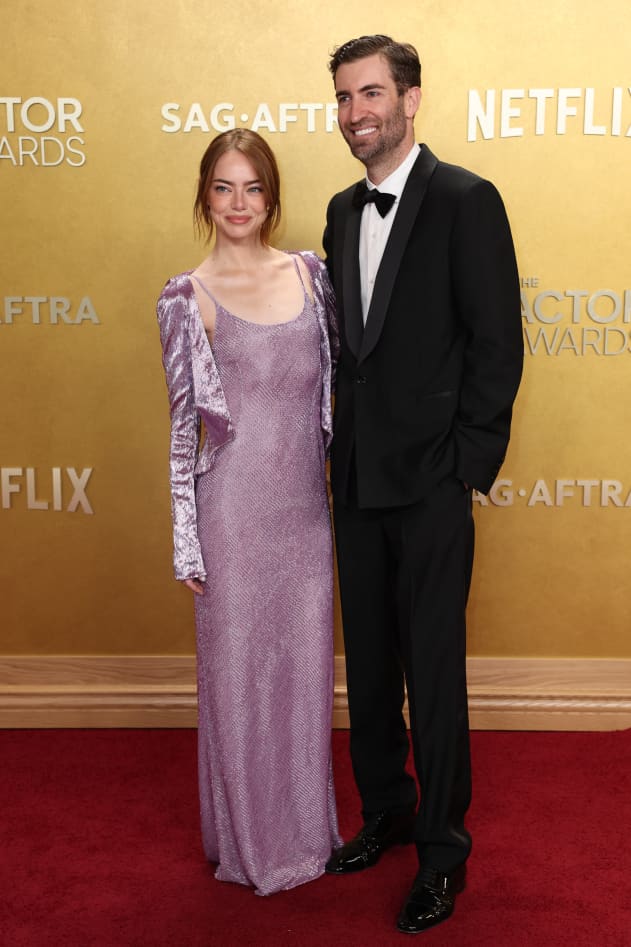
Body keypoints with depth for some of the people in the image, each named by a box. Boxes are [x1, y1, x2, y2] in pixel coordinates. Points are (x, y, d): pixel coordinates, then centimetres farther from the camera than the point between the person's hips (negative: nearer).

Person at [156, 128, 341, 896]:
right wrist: (187, 541, -5)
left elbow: (333, 384, 11)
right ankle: (251, 840, 30)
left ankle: (306, 824, 36)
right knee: (238, 672, 9)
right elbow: (182, 422, -4)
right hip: (235, 507, -4)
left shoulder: (309, 273, 5)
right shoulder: (187, 298, -6)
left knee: (305, 664, 15)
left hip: (306, 502, 4)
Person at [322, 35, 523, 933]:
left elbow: (498, 344, -11)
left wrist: (468, 465, -13)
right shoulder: (343, 211, 12)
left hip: (431, 485, -6)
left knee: (434, 672, 3)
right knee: (369, 664, 16)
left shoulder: (467, 201, -8)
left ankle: (443, 846, 21)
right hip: (358, 480, 7)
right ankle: (385, 811, 35)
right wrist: (340, 447, 9)